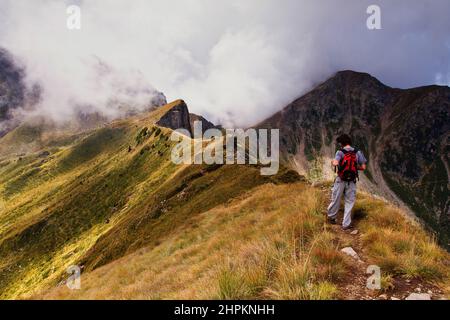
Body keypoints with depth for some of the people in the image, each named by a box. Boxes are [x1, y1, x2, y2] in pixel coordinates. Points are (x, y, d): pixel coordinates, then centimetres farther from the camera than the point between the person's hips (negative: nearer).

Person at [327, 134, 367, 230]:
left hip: (340, 180, -1)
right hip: (351, 182, 2)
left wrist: (332, 161, -5)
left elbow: (335, 163, -27)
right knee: (349, 203, 10)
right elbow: (363, 167, -2)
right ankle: (346, 224, 13)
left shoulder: (340, 152, -10)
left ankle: (332, 217, 33)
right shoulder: (358, 152, -2)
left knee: (336, 200, 14)